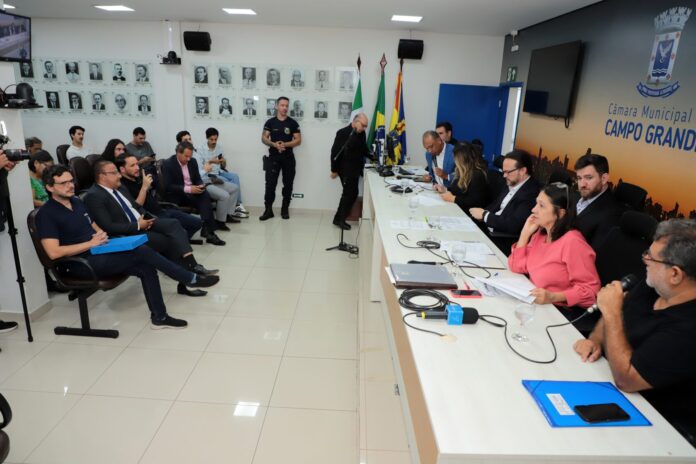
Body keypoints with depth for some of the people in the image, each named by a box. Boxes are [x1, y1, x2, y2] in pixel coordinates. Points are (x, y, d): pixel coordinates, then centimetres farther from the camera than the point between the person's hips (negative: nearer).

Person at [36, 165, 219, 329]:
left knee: (146, 267, -16)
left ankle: (159, 317, -9)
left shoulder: (76, 201, 15)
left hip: (100, 255, 8)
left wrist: (101, 235, 0)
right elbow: (54, 252, -18)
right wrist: (91, 243, -18)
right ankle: (191, 279, -12)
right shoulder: (46, 214, -9)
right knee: (142, 251, -22)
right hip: (83, 264, -8)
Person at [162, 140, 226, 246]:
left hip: (192, 191, 5)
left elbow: (197, 179, 13)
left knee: (205, 195, -29)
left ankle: (208, 229, -34)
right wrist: (188, 189, -26)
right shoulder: (168, 164, -10)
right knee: (204, 199, -31)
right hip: (176, 195, -5)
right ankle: (208, 230, -28)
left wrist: (201, 185, -12)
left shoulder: (192, 162, 8)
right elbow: (168, 187, -16)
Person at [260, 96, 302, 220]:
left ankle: (285, 209, 17)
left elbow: (298, 140, -2)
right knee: (270, 184, -4)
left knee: (288, 184, 6)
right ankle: (268, 210, 2)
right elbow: (264, 138, 1)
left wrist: (285, 144, -17)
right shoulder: (270, 122, 3)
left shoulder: (293, 123, 2)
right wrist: (274, 144, -18)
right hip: (273, 157, 0)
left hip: (288, 157, 1)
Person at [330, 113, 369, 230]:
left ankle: (338, 219, 23)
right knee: (350, 194, -6)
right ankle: (340, 220, 10)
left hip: (355, 170, 7)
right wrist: (334, 170, -12)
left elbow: (364, 149, 18)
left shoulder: (361, 134, 6)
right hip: (345, 170, -7)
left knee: (351, 194, 10)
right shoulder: (343, 133, -14)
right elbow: (335, 152, -13)